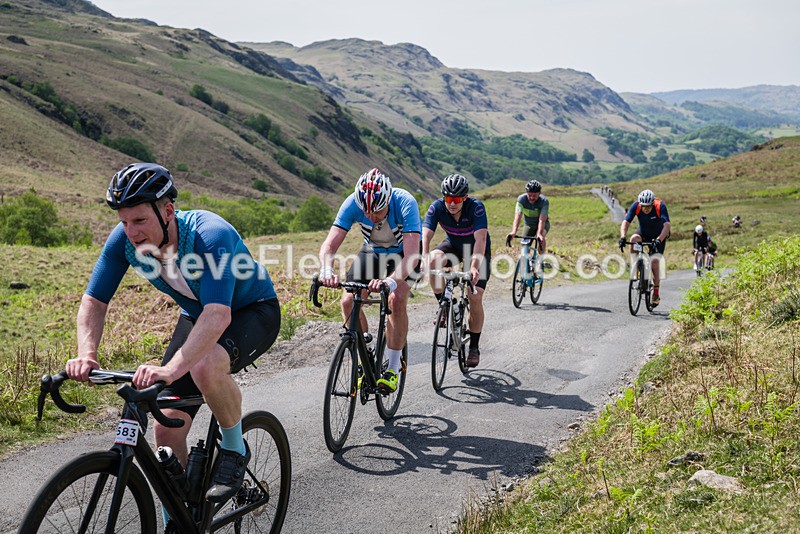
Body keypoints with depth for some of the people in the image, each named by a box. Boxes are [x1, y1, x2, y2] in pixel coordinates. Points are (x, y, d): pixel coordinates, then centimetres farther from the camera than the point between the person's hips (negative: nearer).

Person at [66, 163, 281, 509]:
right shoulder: (124, 239, -18)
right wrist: (86, 354, -29)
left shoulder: (211, 235, -36)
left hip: (253, 312, -5)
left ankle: (235, 449, -10)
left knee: (206, 366, -39)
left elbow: (218, 315, -47)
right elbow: (94, 301, -11)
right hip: (197, 316, 6)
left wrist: (172, 367, -59)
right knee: (167, 429, -6)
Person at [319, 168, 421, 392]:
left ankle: (393, 369, -12)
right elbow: (329, 245, -32)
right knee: (349, 300, -15)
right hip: (372, 250, 3)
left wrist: (391, 281, -62)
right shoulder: (352, 203, -30)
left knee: (397, 300, -27)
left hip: (403, 253, -3)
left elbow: (412, 255, -45)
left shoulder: (405, 203, -38)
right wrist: (327, 270, -54)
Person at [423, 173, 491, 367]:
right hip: (453, 245, 3)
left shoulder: (476, 207, -30)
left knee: (475, 297, -15)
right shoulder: (437, 207, -23)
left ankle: (474, 348, 1)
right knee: (434, 259, -32)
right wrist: (425, 259, -51)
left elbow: (480, 239, -40)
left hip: (477, 251, -2)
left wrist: (474, 267, -55)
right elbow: (425, 235, -32)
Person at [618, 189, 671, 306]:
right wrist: (622, 237, -48)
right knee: (634, 239, -33)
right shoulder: (635, 206, -25)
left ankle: (656, 294, 6)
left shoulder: (660, 206, -31)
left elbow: (667, 225, -40)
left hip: (658, 236, -2)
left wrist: (659, 239, -55)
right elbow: (625, 222, -31)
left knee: (655, 264, -8)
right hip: (643, 233, 2)